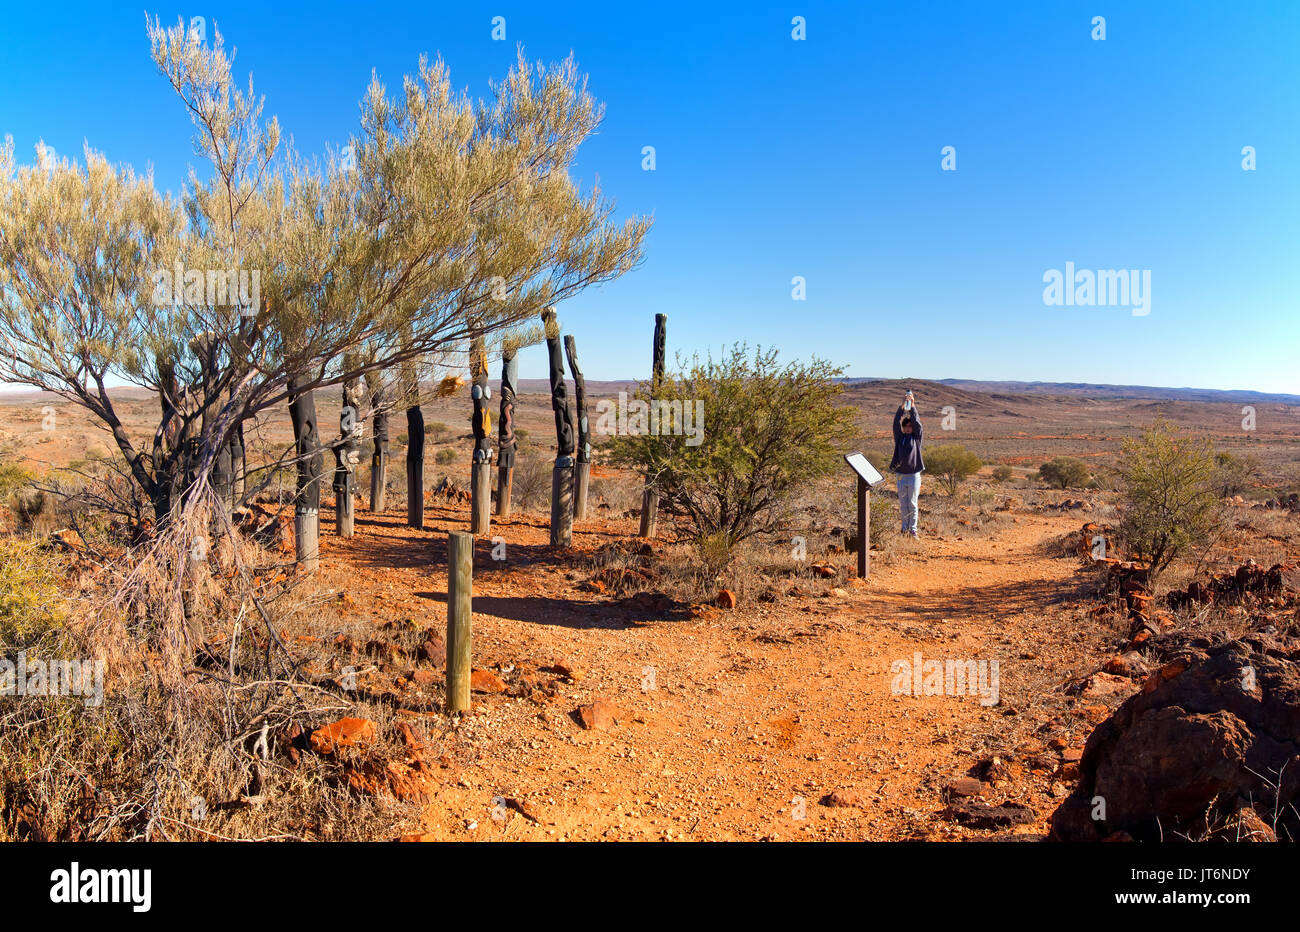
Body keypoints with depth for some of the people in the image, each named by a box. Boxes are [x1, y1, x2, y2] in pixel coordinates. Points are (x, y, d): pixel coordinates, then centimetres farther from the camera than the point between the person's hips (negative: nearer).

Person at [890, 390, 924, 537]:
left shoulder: (916, 438, 4)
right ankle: (905, 526, 20)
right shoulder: (899, 437, 7)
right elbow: (896, 423, -5)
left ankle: (913, 528, 7)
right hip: (901, 475, 2)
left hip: (914, 476, -2)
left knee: (912, 504, 1)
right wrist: (902, 405, -15)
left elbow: (917, 423, -9)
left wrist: (912, 405, -13)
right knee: (902, 504, 8)